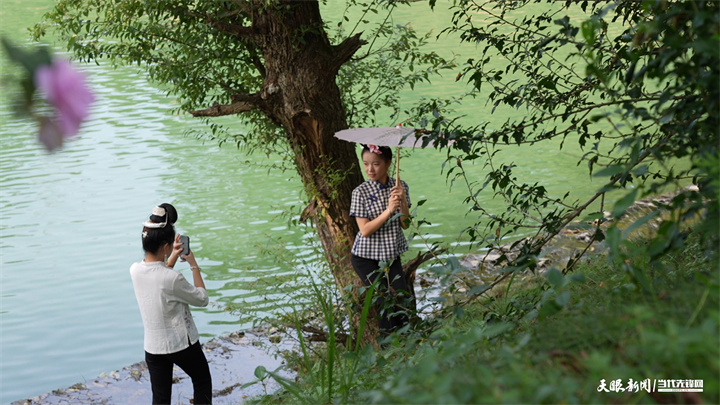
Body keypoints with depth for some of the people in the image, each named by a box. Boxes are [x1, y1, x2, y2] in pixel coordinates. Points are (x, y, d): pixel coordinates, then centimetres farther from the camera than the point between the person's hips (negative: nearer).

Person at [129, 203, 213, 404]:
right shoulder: (173, 278, -26)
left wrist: (173, 258, 11)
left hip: (153, 347, 5)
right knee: (202, 381, 22)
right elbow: (202, 299, -10)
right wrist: (194, 265, -5)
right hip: (182, 344, -5)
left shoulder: (135, 270, -7)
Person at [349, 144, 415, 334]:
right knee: (387, 299, -11)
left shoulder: (400, 187, -2)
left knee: (406, 298, -8)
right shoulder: (361, 192, -13)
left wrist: (403, 201, -21)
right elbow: (365, 230, -17)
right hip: (366, 257, -3)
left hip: (391, 254, 3)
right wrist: (388, 210, -26)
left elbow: (405, 224, -5)